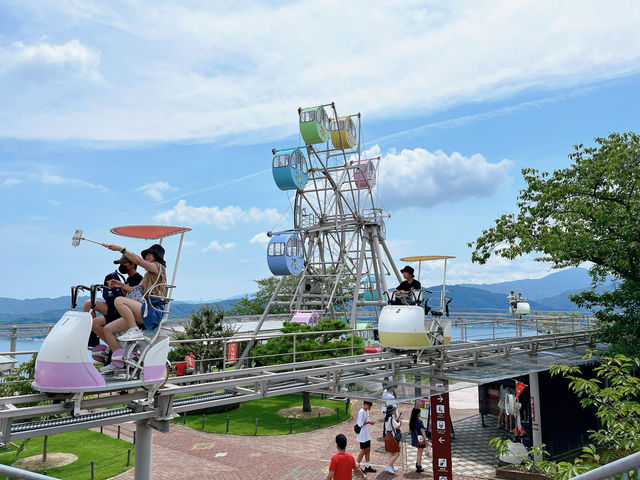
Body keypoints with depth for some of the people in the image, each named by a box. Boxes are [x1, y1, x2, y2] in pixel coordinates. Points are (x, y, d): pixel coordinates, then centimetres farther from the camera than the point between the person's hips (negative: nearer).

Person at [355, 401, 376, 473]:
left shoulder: (367, 411, 9)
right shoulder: (361, 412, -20)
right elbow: (360, 424, -21)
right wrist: (368, 422, -19)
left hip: (367, 434, 9)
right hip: (362, 435, -9)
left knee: (368, 450, 11)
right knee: (363, 451, -1)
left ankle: (367, 467, 19)